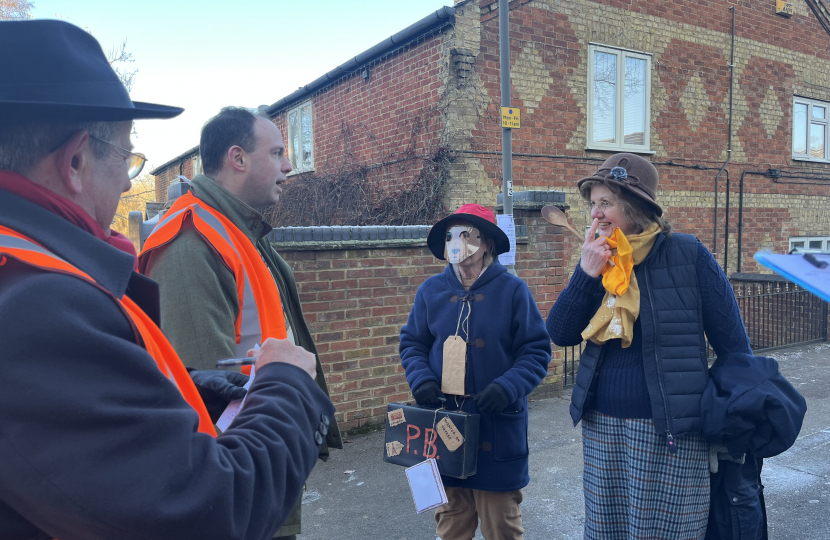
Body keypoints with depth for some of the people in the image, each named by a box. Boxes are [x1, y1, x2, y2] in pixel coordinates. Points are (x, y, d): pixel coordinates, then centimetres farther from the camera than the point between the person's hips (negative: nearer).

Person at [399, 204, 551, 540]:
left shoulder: (512, 290, -5)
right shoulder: (431, 291, 4)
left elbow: (537, 351, -4)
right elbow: (412, 343, 11)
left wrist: (508, 387, -18)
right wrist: (421, 379, -7)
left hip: (498, 426, -2)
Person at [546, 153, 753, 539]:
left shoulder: (688, 256, -9)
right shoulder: (600, 260, 5)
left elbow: (733, 342, -4)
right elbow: (560, 334, -2)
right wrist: (586, 273, -13)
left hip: (670, 433, -5)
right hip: (601, 427, 5)